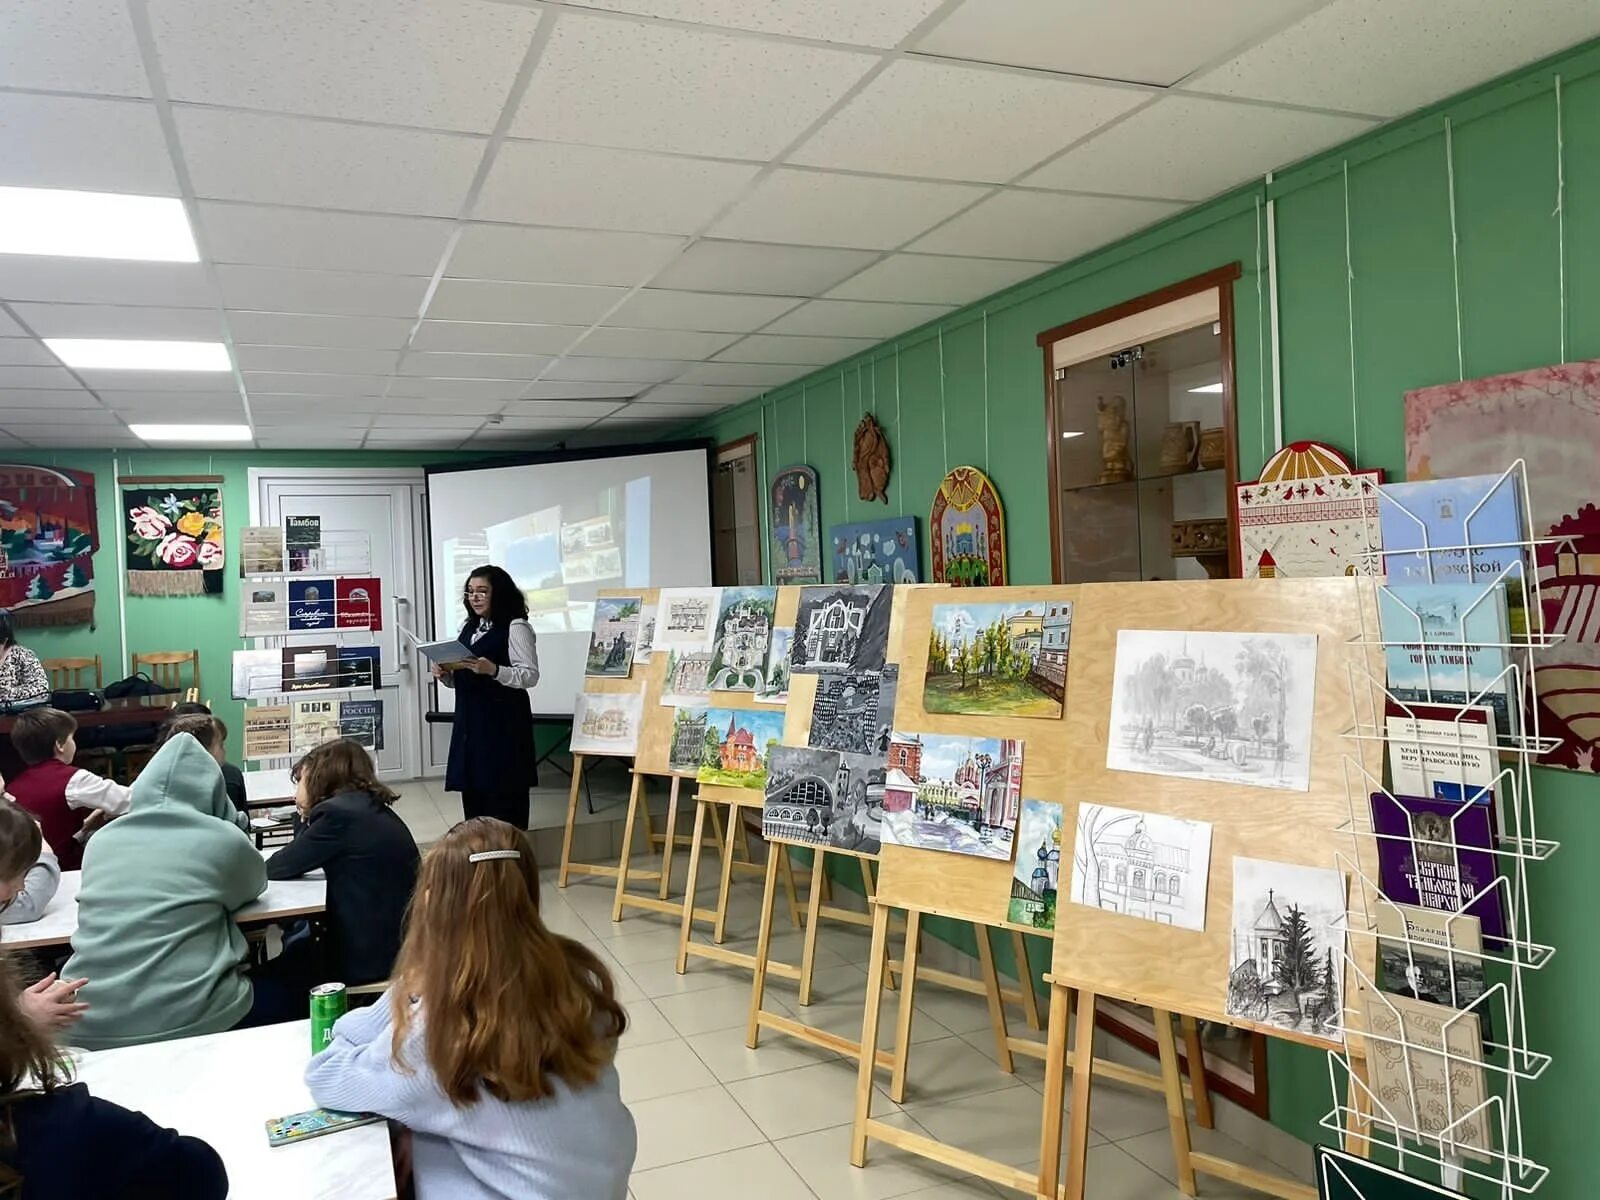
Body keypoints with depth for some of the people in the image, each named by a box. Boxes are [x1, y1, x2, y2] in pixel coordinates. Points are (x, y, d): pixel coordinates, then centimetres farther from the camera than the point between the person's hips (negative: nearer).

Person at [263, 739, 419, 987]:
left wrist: (307, 819, 3)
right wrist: (309, 818, 6)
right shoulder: (370, 807, 11)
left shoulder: (338, 812, -16)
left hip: (372, 956, -8)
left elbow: (277, 868, -5)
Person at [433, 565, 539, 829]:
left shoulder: (516, 627, -7)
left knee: (504, 796, -4)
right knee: (472, 789, 9)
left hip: (504, 721, -7)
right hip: (469, 720, 7)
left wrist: (493, 670, -26)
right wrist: (445, 675, 0)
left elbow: (530, 676, -14)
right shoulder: (468, 627, 16)